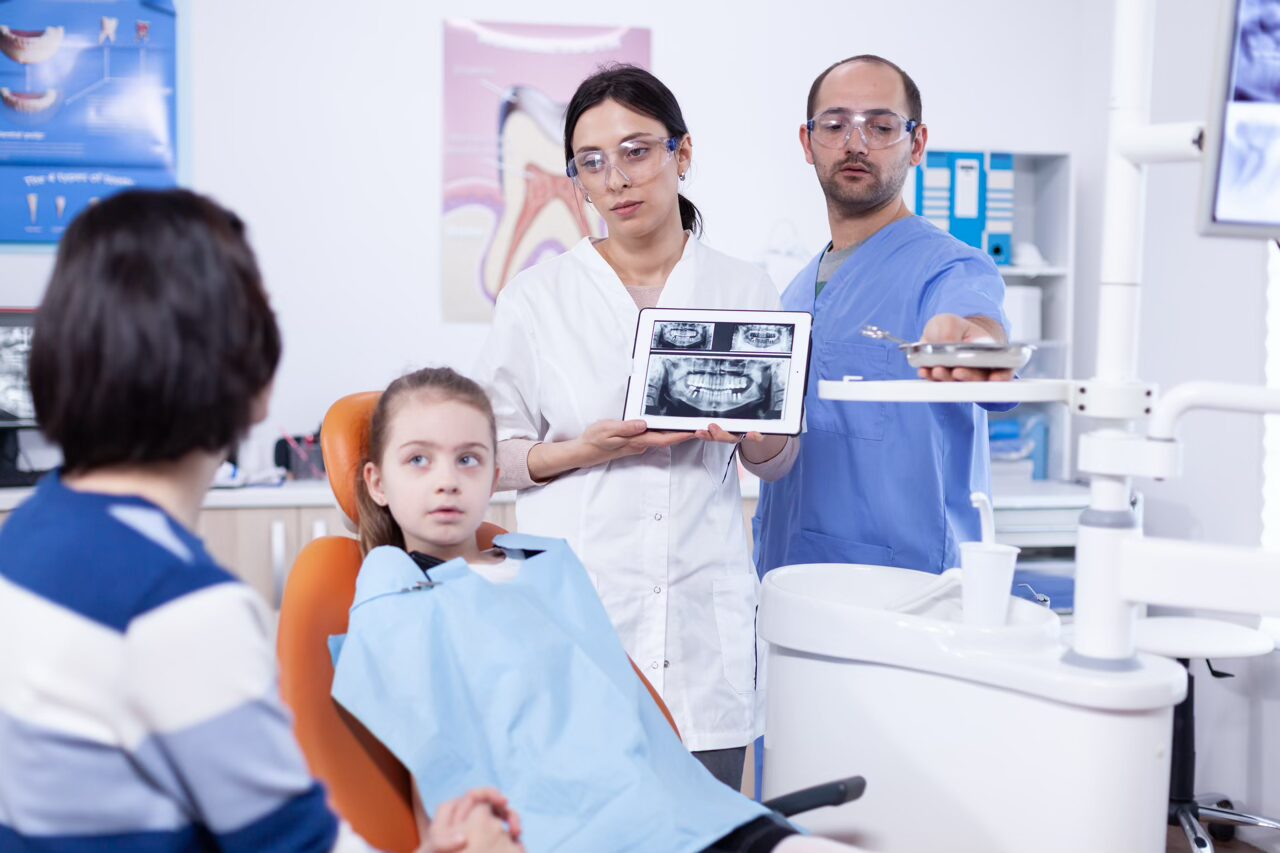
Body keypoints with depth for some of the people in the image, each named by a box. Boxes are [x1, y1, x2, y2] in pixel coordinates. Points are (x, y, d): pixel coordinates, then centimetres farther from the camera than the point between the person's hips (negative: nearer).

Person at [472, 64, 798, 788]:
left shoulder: (745, 290, 8)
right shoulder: (536, 298, 3)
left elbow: (778, 461, 15)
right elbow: (491, 454, 5)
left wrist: (754, 432, -7)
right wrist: (586, 450, -12)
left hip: (703, 612, 2)